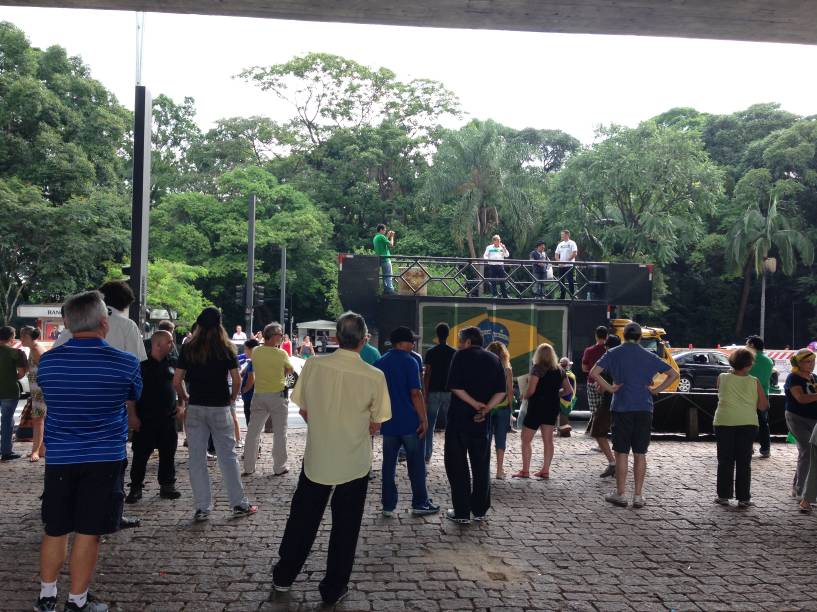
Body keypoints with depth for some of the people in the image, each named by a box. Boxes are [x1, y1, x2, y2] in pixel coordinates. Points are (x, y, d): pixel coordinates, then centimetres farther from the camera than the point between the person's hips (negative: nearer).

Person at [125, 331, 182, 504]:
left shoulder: (172, 363, 8)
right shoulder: (142, 364, -7)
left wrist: (181, 405, 9)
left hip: (168, 418, 5)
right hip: (146, 418, -5)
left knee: (168, 454, 10)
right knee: (140, 454, 2)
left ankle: (167, 486, 21)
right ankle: (136, 488, 12)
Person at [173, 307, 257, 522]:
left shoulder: (189, 349, 0)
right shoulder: (226, 349, -2)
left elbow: (177, 381, -2)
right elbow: (237, 380, -5)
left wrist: (185, 399, 14)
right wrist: (232, 399, 10)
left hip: (195, 408, 1)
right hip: (220, 408, -1)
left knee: (196, 459, 7)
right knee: (227, 456, 7)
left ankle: (202, 508, 9)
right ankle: (239, 504, 13)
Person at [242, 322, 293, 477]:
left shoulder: (255, 352, -3)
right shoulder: (281, 353, -14)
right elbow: (290, 369, 2)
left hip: (259, 395, 4)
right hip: (278, 395, -3)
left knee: (252, 432, 11)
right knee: (279, 433, 8)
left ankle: (248, 467, 16)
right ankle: (279, 467, 13)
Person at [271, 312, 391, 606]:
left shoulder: (313, 365, -11)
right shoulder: (375, 376, -15)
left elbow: (303, 411, 0)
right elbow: (375, 426, -6)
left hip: (316, 458, 2)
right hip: (354, 464, -2)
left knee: (302, 518, 20)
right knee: (345, 526, 14)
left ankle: (284, 576, 35)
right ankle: (333, 588, 25)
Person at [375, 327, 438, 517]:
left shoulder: (379, 363, 7)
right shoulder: (409, 362, -10)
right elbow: (415, 394, -15)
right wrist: (424, 419, -10)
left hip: (388, 423, 5)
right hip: (410, 422, -5)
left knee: (388, 464, 8)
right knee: (416, 464, 7)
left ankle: (388, 505, 11)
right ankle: (420, 503, 13)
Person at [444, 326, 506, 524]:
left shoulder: (461, 356, -5)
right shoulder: (494, 359, 9)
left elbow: (455, 387, -15)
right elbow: (501, 391, -1)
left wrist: (475, 404, -10)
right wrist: (485, 408, -9)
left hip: (459, 418, -4)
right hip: (482, 421, 5)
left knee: (457, 464, 3)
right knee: (481, 465, 14)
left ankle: (462, 512, 3)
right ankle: (480, 510, 20)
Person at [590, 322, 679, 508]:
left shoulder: (614, 353, 0)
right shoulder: (649, 356, 6)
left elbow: (594, 372, -10)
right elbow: (673, 374, 8)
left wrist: (609, 388, -3)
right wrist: (656, 389, 6)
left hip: (622, 408, -2)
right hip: (644, 409, 2)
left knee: (621, 453, 4)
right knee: (640, 454, 7)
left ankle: (620, 494, 9)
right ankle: (638, 496, 11)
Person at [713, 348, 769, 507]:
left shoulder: (722, 378, -1)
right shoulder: (754, 382, -2)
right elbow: (763, 406, 0)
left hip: (724, 422, 0)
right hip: (747, 423, 0)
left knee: (725, 461, 9)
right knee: (744, 462, 8)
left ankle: (724, 496, 12)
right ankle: (743, 498, 9)